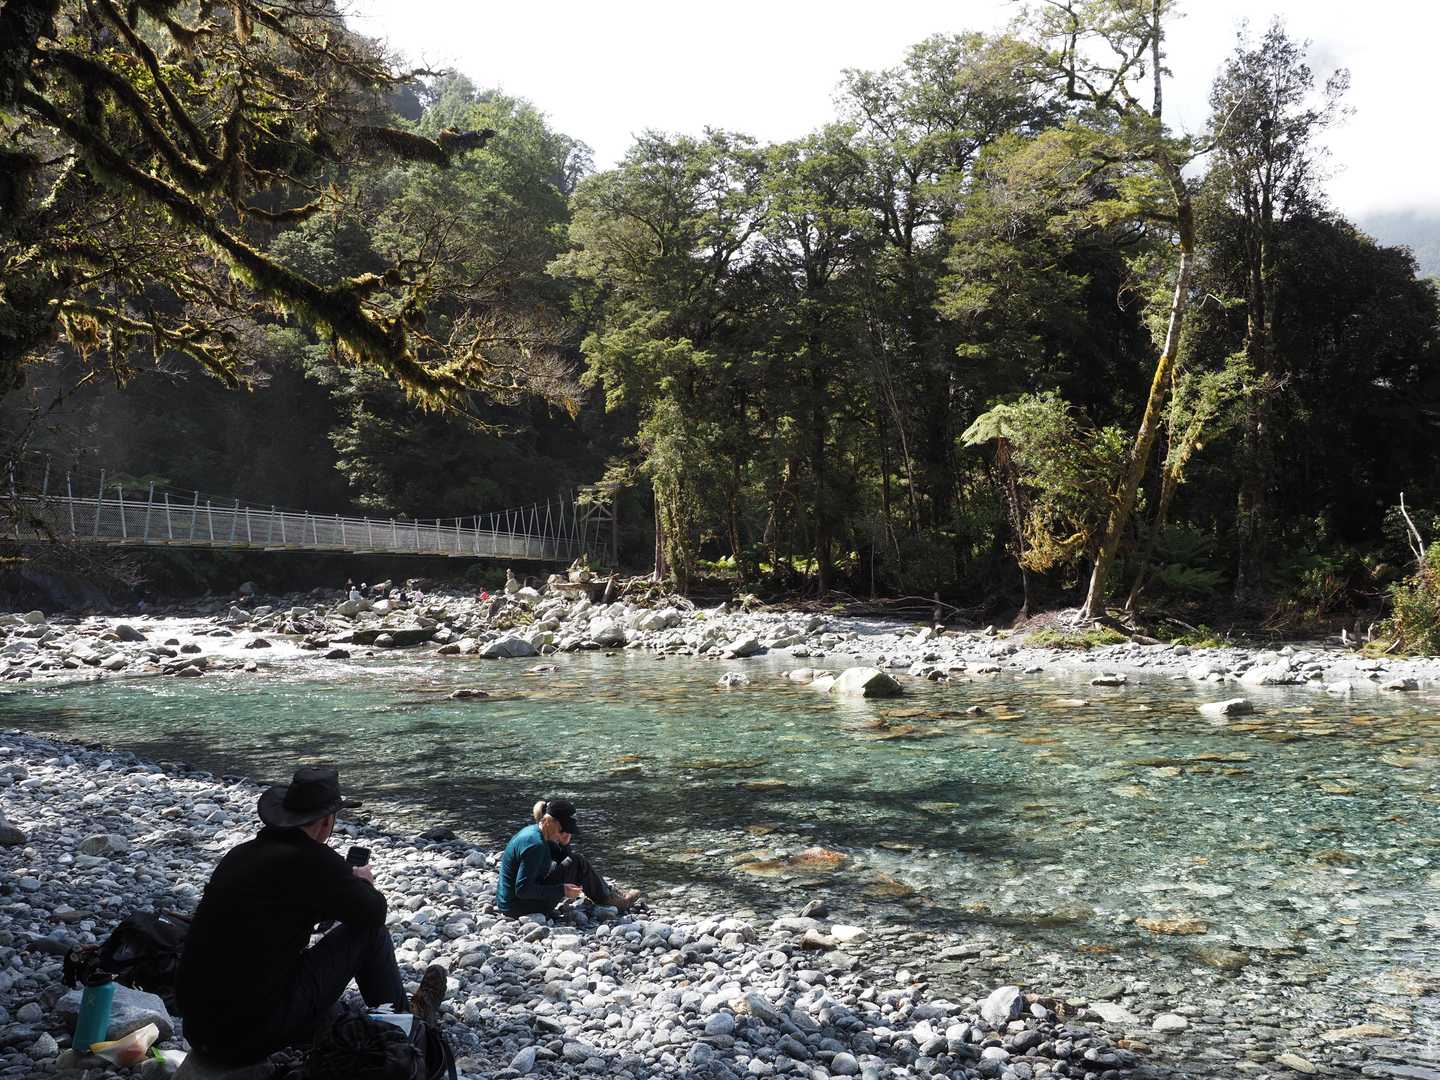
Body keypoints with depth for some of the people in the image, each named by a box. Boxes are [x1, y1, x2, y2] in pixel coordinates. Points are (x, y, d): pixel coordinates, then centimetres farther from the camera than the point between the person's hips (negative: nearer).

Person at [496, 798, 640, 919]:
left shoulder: (533, 831, 4)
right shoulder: (535, 845, -26)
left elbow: (563, 857, 16)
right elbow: (523, 890, -28)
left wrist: (565, 843, -6)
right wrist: (562, 890, -25)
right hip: (521, 908, -10)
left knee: (574, 859, 17)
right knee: (578, 864, -8)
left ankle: (609, 893, 25)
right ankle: (608, 899, 9)